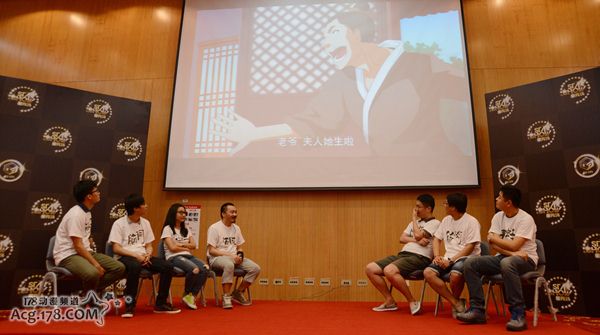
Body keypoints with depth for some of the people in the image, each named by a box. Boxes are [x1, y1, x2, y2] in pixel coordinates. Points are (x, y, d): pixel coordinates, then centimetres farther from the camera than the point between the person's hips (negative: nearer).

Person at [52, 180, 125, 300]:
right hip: (68, 255, -9)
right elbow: (78, 246, -20)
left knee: (119, 268, -6)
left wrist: (95, 259, 8)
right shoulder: (76, 214, -18)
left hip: (85, 252, 9)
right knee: (93, 273, -37)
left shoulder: (87, 212, 11)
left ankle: (89, 292, 1)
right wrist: (96, 264, -19)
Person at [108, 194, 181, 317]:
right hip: (125, 257, -5)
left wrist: (148, 255, -9)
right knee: (135, 266, -41)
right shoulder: (119, 223, -4)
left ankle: (160, 304, -6)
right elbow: (116, 249, -10)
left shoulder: (145, 223, 12)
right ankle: (130, 305, -25)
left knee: (167, 266, -17)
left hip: (142, 256, 5)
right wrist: (136, 255, -20)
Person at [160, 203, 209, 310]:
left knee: (205, 269, -27)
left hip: (188, 256, 6)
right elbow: (172, 248, -7)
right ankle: (187, 294, -9)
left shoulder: (186, 229, 23)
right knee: (194, 269, -35)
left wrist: (181, 244, -3)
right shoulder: (167, 229, 4)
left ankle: (191, 296, -15)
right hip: (174, 257, -5)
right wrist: (187, 248, 3)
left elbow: (193, 245, 12)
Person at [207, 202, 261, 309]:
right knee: (229, 264, -41)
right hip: (217, 258, -6)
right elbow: (211, 250, -13)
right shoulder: (214, 228, -7)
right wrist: (230, 255, -21)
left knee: (255, 268, -13)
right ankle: (226, 297, -26)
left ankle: (238, 293, 4)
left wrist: (240, 254, -6)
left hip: (234, 258, 7)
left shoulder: (236, 228, 13)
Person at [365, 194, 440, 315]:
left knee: (389, 271, -35)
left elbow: (418, 235, -15)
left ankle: (412, 301, -15)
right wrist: (416, 240, -6)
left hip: (419, 257, -8)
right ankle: (390, 301, 2)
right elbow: (402, 238, 13)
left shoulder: (434, 223, 2)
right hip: (403, 254, 8)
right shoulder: (415, 222, 25)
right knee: (370, 268, -7)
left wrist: (414, 218, 2)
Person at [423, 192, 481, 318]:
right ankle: (456, 303, -10)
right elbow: (437, 239, 17)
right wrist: (437, 256, -1)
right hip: (448, 259, 6)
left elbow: (470, 247, -13)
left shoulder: (471, 221, -7)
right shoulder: (446, 220, 14)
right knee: (428, 272, -19)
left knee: (455, 275, -37)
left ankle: (456, 300, -3)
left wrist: (451, 260, -18)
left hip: (467, 257, -6)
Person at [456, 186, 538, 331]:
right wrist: (512, 252, -21)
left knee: (507, 263, -41)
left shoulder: (525, 219, -14)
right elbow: (493, 245, -3)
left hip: (525, 259, -6)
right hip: (503, 257, 6)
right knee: (470, 263, -13)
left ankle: (518, 313, -30)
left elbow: (514, 246, -22)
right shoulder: (498, 217, 4)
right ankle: (477, 309, -10)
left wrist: (492, 237, -7)